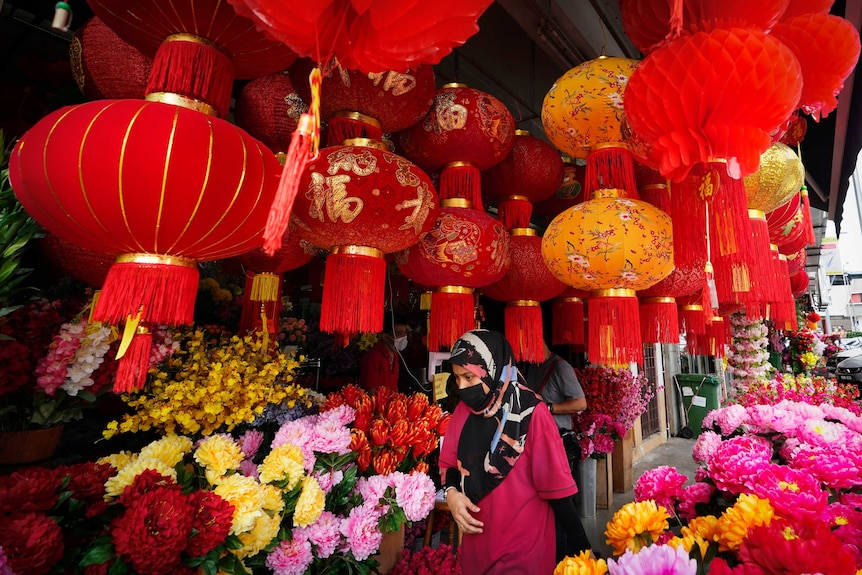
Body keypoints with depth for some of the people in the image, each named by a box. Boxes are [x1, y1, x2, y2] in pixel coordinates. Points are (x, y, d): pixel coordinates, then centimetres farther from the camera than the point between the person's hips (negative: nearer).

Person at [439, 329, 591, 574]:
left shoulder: (531, 412, -21)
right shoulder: (464, 410, -4)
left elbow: (554, 482, -15)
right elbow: (449, 463, 7)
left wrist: (580, 544, -9)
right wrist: (452, 492, -11)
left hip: (524, 547, -5)